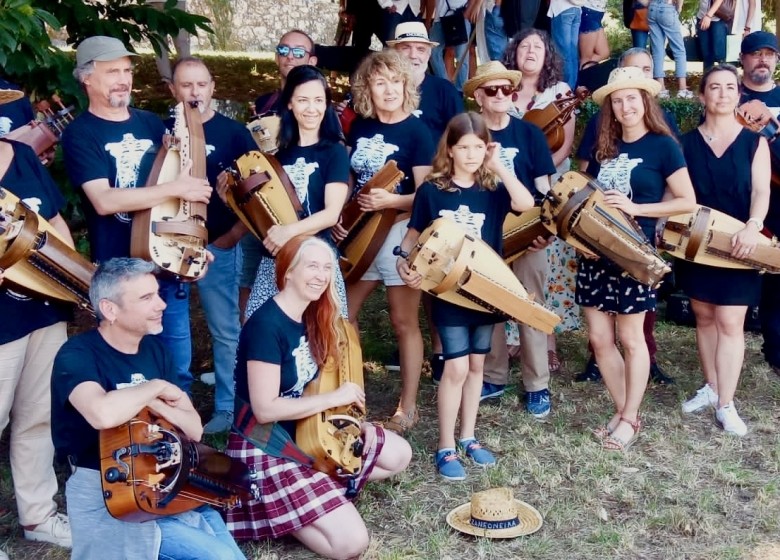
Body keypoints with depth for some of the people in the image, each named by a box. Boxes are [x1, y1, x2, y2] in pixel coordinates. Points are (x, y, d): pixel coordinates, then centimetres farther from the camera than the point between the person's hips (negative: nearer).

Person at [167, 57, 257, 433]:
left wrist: (233, 236, -6)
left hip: (217, 247, -3)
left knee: (225, 331, 4)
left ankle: (227, 408, 15)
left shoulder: (233, 132, -2)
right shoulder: (164, 131, 5)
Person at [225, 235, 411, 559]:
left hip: (307, 432, 9)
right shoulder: (266, 325, -23)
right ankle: (274, 509, 1)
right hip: (265, 447, -9)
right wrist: (336, 398, -20)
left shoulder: (311, 318, 5)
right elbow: (265, 409, -26)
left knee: (399, 455, 8)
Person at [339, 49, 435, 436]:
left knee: (404, 322, 2)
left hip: (399, 231, -7)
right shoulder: (360, 127, 7)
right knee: (342, 313, 12)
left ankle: (407, 408, 12)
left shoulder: (416, 132, -11)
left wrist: (391, 201, -30)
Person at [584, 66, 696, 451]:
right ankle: (621, 411, 22)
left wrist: (634, 208, -18)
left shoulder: (663, 145, -6)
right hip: (595, 251, 6)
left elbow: (687, 202, -10)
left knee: (630, 339, 5)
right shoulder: (605, 146, 11)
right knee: (599, 339, 7)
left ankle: (630, 419, 18)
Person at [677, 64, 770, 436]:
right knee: (704, 317, 11)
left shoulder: (754, 142, 0)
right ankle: (710, 387, 25)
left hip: (736, 246, -2)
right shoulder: (687, 143, 4)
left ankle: (726, 404, -1)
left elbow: (761, 191, -9)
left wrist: (753, 227, -27)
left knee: (729, 322, -5)